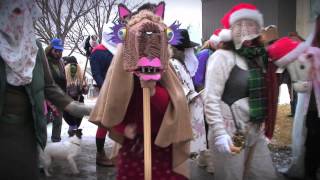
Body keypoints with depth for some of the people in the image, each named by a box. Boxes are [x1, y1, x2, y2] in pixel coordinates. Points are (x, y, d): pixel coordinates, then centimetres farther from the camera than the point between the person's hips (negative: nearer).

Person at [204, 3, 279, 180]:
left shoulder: (258, 56, 11)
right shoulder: (222, 56, -12)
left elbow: (263, 96, 15)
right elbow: (211, 99, -17)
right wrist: (220, 133, -22)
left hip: (256, 133, 7)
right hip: (230, 134, -7)